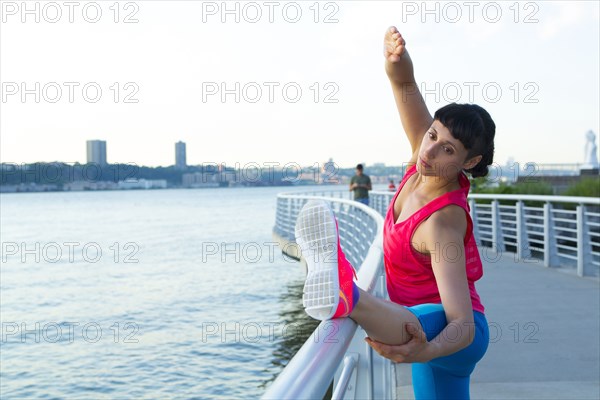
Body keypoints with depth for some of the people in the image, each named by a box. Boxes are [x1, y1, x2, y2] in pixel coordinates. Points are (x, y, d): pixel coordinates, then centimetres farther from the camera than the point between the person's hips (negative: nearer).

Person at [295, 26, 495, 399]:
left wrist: (426, 351, -58)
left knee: (419, 322, -45)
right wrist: (397, 62, -40)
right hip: (425, 321, 9)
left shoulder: (443, 223, -31)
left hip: (453, 333, -9)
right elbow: (405, 84, -16)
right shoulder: (427, 165, -12)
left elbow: (462, 325, -37)